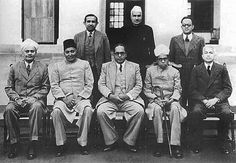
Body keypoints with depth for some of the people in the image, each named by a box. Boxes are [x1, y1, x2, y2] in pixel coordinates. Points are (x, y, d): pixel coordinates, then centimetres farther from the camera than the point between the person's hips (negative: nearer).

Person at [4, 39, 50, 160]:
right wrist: (16, 98, -8)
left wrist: (34, 98, -10)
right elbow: (8, 88, 11)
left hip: (35, 99, -1)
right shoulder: (14, 68, 14)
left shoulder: (43, 68, 11)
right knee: (9, 109, -31)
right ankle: (14, 143, -17)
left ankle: (33, 144, -33)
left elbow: (46, 87, 6)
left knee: (36, 107, -37)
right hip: (17, 100, 2)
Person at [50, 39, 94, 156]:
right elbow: (54, 85, 7)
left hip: (81, 98, 0)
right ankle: (60, 144, -16)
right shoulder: (57, 66, 17)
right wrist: (64, 98, -9)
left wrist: (80, 97, -8)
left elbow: (89, 84, 7)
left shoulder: (84, 64, 14)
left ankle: (83, 143, -19)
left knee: (87, 110, -32)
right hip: (63, 99, 1)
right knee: (56, 111, -31)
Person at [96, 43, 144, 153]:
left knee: (139, 111, -29)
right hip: (110, 99, 0)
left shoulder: (134, 66, 14)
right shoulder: (106, 66, 15)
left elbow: (139, 85, 7)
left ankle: (129, 141, -11)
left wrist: (128, 95, -10)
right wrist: (110, 95, -13)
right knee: (100, 111, -29)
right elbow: (101, 84, 6)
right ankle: (111, 141, -10)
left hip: (129, 99, 0)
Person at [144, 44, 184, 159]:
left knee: (175, 108, -34)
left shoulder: (174, 72, 12)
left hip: (171, 100, 0)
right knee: (157, 109, -35)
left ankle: (175, 144, -34)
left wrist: (172, 98, -14)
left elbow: (178, 89, 6)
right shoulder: (150, 71, 11)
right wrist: (155, 98, -8)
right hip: (156, 100, 0)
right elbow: (146, 89, 9)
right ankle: (159, 143, -28)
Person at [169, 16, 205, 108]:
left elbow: (202, 58, 7)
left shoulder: (200, 40, 6)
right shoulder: (174, 40, 9)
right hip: (179, 76, 1)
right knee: (180, 101, 1)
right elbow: (170, 58, 11)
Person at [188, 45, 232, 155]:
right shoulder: (196, 70, 10)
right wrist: (204, 100, -12)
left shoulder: (222, 69, 11)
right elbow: (192, 90, 4)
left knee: (226, 113, -30)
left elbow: (228, 89, 5)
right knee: (196, 112, -32)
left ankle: (223, 143, -10)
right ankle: (196, 144, -18)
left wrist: (216, 99, -11)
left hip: (219, 100, 1)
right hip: (201, 100, 0)